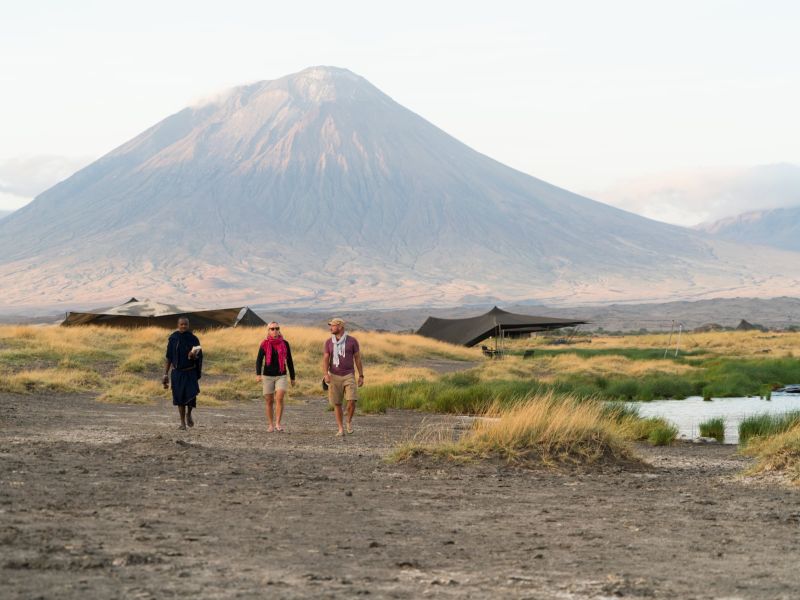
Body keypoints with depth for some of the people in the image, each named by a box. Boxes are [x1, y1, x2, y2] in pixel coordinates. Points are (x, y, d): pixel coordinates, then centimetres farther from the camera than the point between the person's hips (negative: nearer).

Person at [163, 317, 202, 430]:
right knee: (180, 397, 2)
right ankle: (183, 422, 15)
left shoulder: (193, 339, -3)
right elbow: (168, 358, 3)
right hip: (177, 373, 1)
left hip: (191, 373, -1)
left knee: (191, 395, -12)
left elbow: (199, 357, 1)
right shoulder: (173, 339, -2)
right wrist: (165, 375, 0)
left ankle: (189, 414, 19)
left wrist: (194, 356, -23)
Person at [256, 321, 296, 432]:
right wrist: (258, 374, -24)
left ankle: (277, 423, -13)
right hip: (268, 376, 0)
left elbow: (289, 361, 9)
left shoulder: (285, 344, 2)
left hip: (281, 376, 0)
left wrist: (292, 377, 10)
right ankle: (270, 425, 16)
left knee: (279, 398, -17)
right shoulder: (264, 344, -2)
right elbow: (259, 361, -8)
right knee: (269, 401, 6)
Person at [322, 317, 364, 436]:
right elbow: (325, 360, -4)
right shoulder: (329, 342, 1)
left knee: (352, 401, -16)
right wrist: (326, 375, -21)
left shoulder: (352, 341, -4)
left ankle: (349, 421, 10)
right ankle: (341, 429, 10)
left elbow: (358, 359, 1)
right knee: (337, 404, 0)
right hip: (334, 377, 2)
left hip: (349, 376, -2)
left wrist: (361, 376, -1)